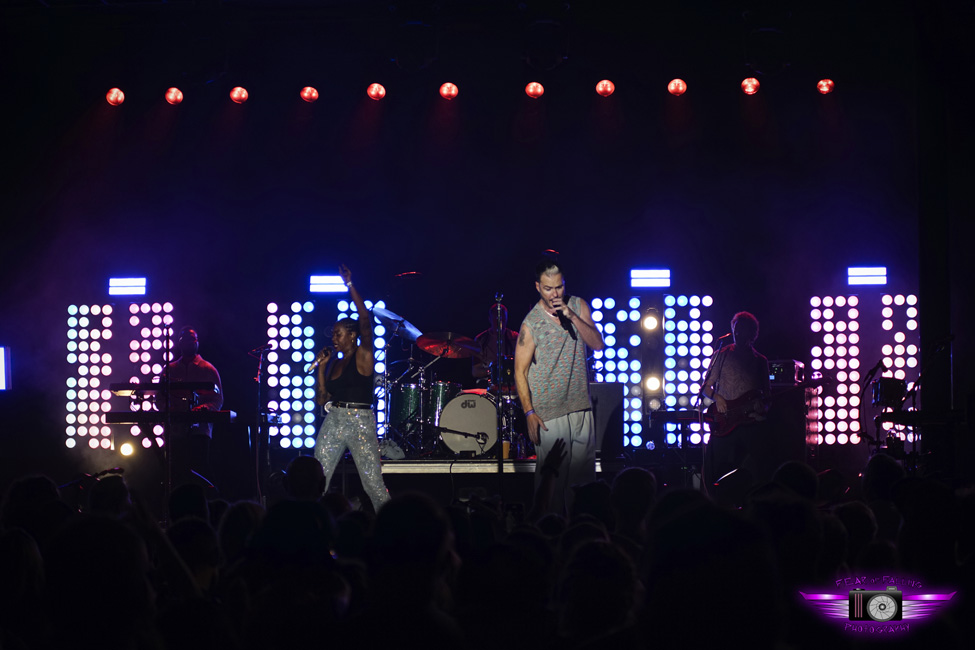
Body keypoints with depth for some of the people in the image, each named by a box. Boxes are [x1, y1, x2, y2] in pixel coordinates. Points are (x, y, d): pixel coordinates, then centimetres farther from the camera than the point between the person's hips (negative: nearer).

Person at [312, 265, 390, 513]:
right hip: (333, 421, 6)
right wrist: (321, 367, 8)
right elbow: (323, 399, 17)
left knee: (374, 484, -7)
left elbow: (365, 320, -14)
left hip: (361, 422, -6)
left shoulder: (363, 357, -2)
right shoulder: (334, 363, 16)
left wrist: (350, 286, -15)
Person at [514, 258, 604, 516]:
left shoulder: (577, 305, 6)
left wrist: (571, 316, -14)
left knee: (584, 474, 6)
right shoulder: (531, 323, -8)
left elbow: (597, 344, -2)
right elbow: (520, 371, -6)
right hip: (549, 414, -4)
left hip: (581, 408, 4)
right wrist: (529, 412, -13)